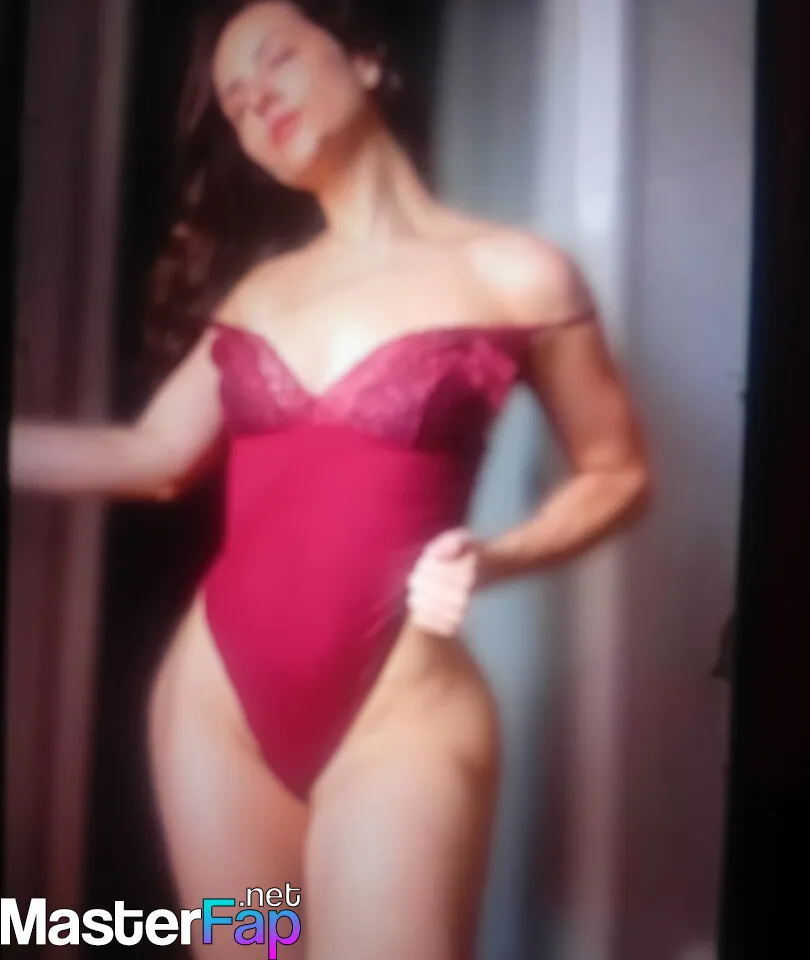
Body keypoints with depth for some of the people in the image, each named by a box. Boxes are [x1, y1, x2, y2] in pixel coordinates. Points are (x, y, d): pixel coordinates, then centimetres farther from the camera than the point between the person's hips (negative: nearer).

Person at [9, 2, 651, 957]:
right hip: (217, 697, 5)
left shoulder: (514, 274, -3)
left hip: (397, 710, -4)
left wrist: (493, 558, -14)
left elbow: (616, 474, 3)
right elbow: (150, 455, 9)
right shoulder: (256, 289, 11)